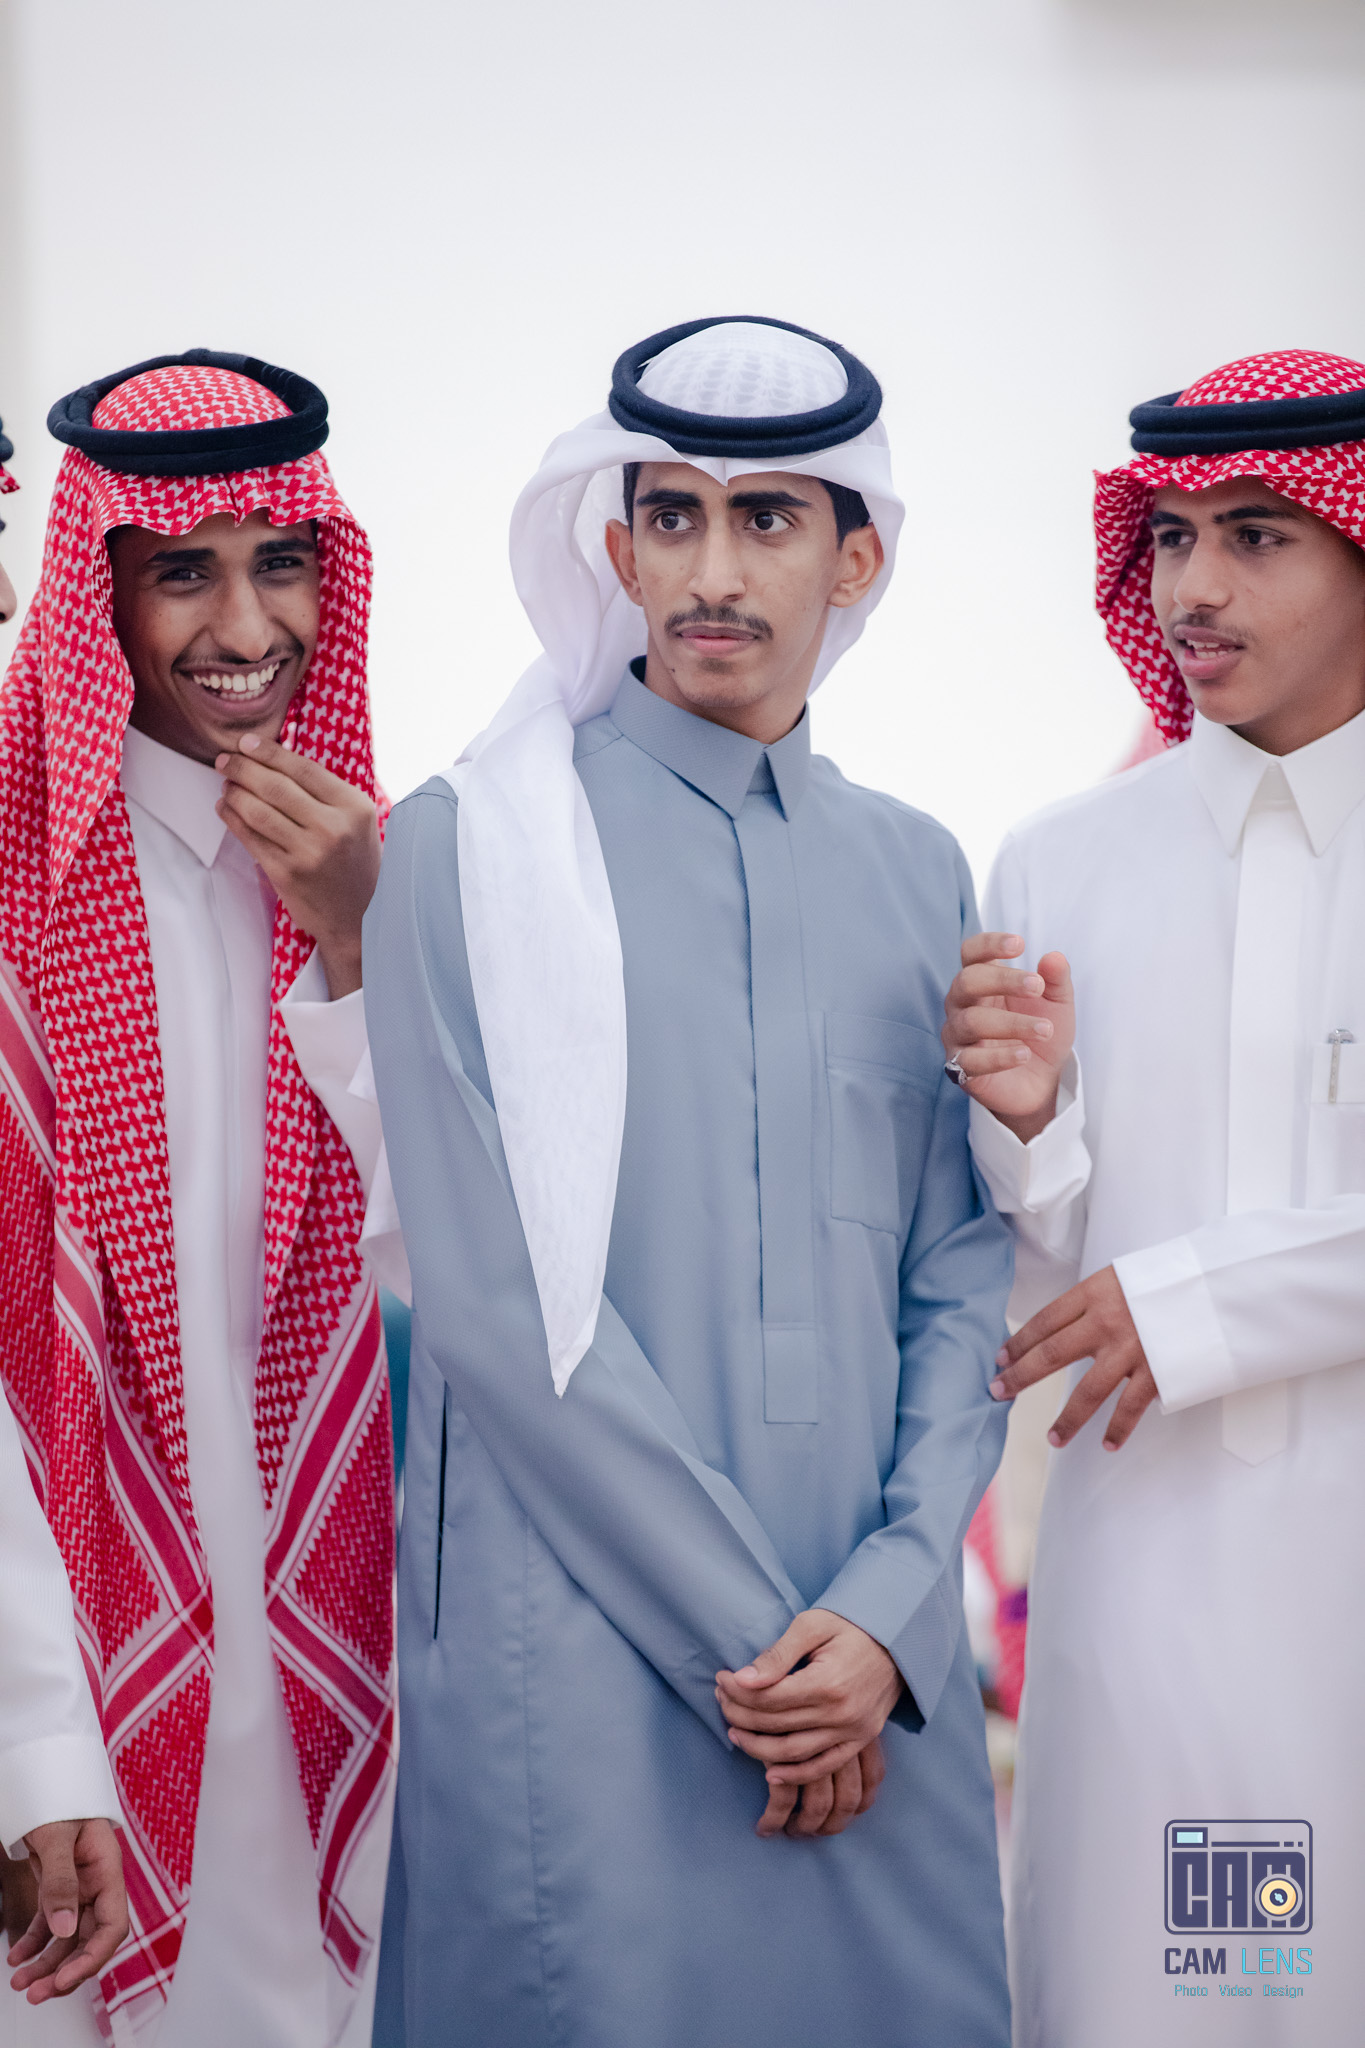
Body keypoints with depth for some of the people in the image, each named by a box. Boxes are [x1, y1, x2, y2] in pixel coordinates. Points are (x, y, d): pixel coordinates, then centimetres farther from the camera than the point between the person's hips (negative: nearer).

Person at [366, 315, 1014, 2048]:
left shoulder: (915, 873, 11)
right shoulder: (471, 851, -2)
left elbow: (963, 1280, 7)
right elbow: (495, 1299, -8)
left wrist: (886, 1613, -7)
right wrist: (750, 1636, -9)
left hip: (878, 1665, 4)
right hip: (580, 1646, -4)